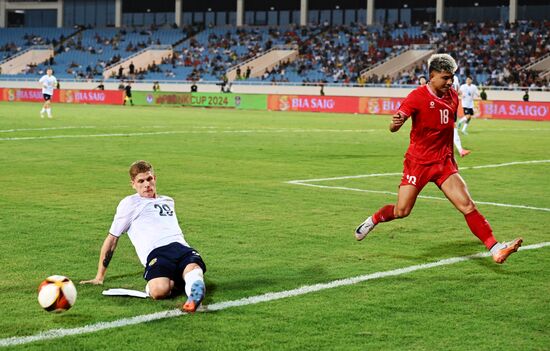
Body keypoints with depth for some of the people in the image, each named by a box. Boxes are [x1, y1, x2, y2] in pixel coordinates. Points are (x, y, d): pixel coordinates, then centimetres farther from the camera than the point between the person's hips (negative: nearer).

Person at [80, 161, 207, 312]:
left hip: (181, 247, 2)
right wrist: (99, 277, 19)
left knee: (193, 267, -39)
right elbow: (112, 238, 21)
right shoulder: (130, 203, 19)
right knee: (159, 291, -35)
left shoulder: (168, 201, 34)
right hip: (155, 252, -2)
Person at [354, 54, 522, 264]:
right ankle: (373, 220, 29)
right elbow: (394, 127, -21)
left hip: (444, 162, 4)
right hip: (418, 162, -4)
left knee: (468, 206, -9)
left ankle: (496, 250, -13)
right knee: (401, 211, -2)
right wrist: (395, 123, -45)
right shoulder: (417, 96, -13)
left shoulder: (452, 96, 6)